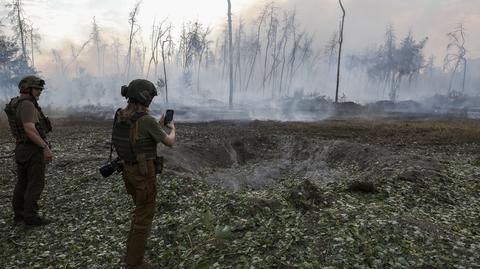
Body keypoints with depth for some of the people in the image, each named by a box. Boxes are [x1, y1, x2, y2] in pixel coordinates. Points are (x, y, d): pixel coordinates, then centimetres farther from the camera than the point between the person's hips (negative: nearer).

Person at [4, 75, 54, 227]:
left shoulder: (15, 105, 14)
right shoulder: (27, 104, -17)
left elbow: (16, 130, 20)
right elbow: (30, 129, -27)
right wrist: (45, 147, -24)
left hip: (21, 149, 10)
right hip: (33, 149, -10)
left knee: (22, 183, 15)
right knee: (35, 184, -4)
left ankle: (19, 215, 23)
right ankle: (31, 217, 0)